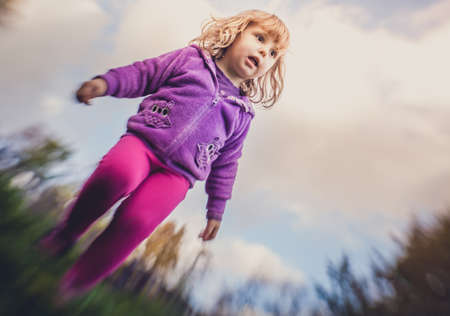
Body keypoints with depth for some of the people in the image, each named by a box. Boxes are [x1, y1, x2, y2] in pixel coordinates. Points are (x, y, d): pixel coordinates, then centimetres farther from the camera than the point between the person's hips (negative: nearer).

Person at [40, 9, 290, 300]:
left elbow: (225, 164, 14)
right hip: (143, 140, 0)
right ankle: (68, 231, -1)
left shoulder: (242, 113, 13)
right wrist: (106, 82, -6)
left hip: (177, 173, 1)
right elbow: (142, 74, 12)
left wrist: (216, 209, 14)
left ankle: (75, 284, 4)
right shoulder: (190, 58, 10)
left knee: (137, 220, -23)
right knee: (119, 172, -33)